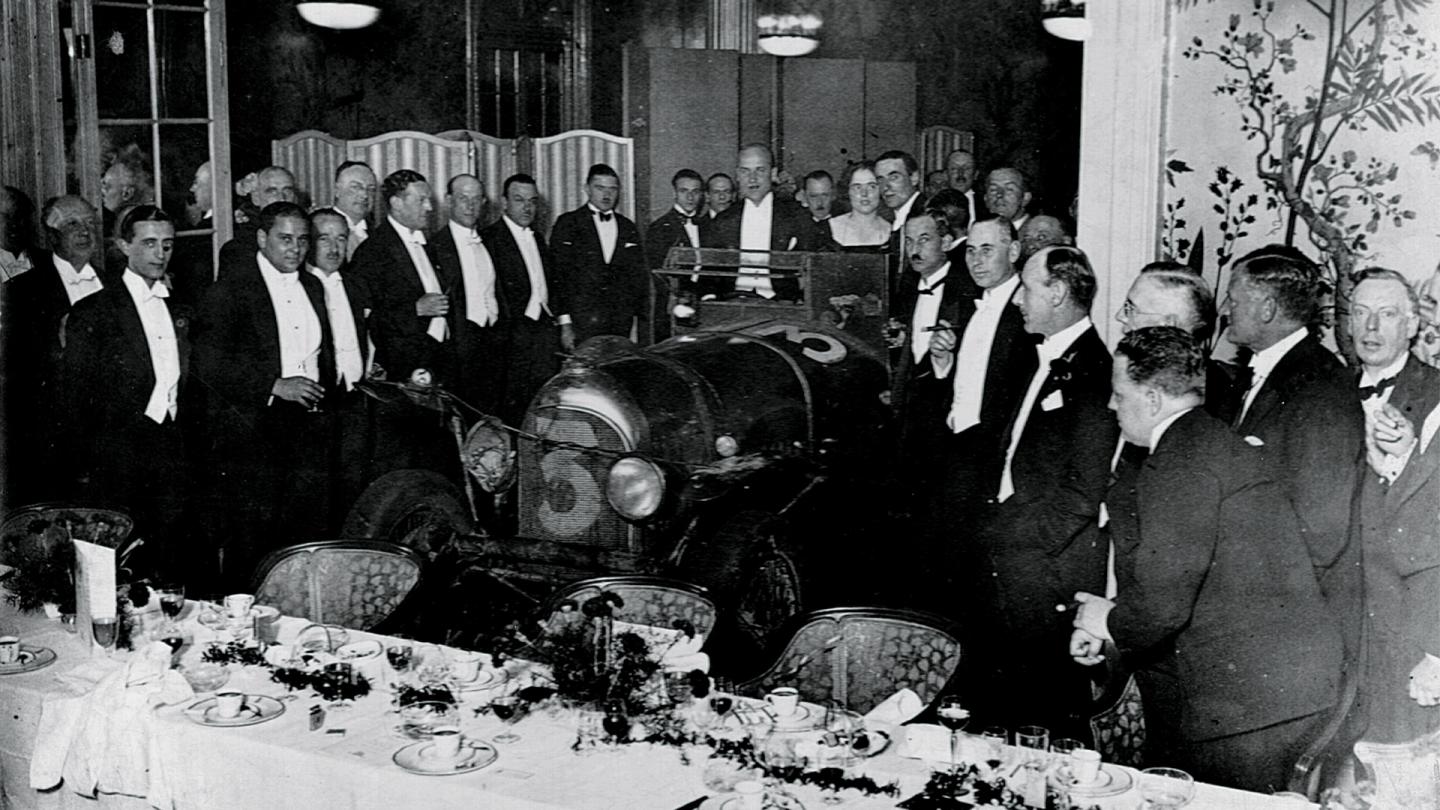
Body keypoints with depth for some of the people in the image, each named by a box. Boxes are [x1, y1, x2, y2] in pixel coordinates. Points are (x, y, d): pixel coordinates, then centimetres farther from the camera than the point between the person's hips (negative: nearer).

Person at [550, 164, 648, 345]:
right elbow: (559, 275, -1)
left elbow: (639, 276, 16)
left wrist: (642, 319, 7)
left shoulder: (628, 228, 16)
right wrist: (564, 324, -9)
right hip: (583, 322, -3)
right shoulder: (568, 223, 4)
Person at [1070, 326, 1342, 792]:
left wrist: (1111, 624, -2)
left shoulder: (1181, 461, -17)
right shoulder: (1216, 440, 15)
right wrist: (1105, 621, 13)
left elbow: (1164, 600, -22)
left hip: (1244, 698, -9)